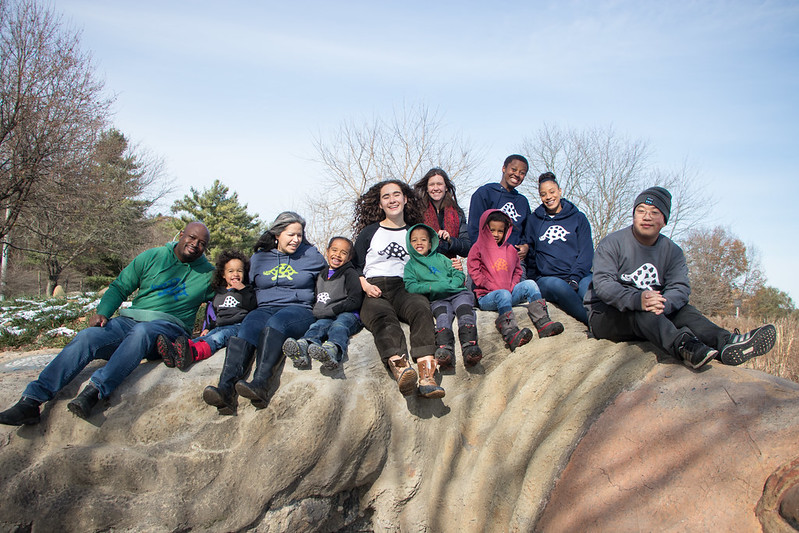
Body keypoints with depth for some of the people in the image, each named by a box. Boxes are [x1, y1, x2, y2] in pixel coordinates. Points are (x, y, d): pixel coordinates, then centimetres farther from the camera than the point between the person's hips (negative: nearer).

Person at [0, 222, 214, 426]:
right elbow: (119, 288, 13)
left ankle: (94, 391, -42)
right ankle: (31, 401, -23)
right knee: (86, 337, -23)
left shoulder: (208, 273, 10)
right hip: (130, 320, 3)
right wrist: (102, 312, -3)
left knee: (141, 332, -37)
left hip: (168, 326, -2)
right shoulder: (151, 257, 11)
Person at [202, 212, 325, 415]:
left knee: (275, 323, -37)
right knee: (247, 328, -32)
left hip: (299, 309, -2)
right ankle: (226, 390, -49)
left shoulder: (311, 255, 13)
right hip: (265, 308, 3)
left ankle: (260, 385, -55)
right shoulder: (259, 257, 18)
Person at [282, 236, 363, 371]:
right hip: (325, 318, 4)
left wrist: (331, 311, -10)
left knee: (338, 327, -35)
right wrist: (316, 312, 13)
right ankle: (302, 347, -60)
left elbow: (354, 301, -4)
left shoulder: (350, 273, 7)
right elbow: (316, 298, 34)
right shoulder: (321, 274, 25)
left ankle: (333, 349, -69)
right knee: (317, 326, -28)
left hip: (348, 315, -4)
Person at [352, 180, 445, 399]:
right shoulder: (369, 232, 20)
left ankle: (426, 374, -55)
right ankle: (400, 366, -64)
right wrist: (365, 285, -3)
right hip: (374, 292, -1)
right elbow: (355, 267, 17)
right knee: (383, 318, -37)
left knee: (421, 309, -35)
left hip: (405, 288, 1)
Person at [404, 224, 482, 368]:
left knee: (464, 308, -30)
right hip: (438, 300, -1)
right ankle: (445, 349, -54)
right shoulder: (410, 265, 20)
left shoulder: (440, 258, 24)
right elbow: (410, 286, 3)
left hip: (458, 293, 2)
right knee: (443, 314, -34)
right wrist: (432, 287, -10)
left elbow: (459, 276, 16)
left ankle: (469, 345, -47)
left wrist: (448, 285, -5)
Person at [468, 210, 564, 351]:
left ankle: (543, 324, -33)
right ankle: (511, 335, -60)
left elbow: (517, 270, 24)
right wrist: (494, 287, -13)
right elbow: (475, 273, -4)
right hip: (486, 296, -5)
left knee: (530, 284, -19)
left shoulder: (510, 250, 21)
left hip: (509, 292, 5)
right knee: (503, 295, -38)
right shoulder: (478, 249, 5)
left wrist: (512, 286, 2)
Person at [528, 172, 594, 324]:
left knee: (589, 285, -37)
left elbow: (586, 252, 6)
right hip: (546, 278, 0)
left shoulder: (578, 218, 15)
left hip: (579, 276, 1)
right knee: (557, 285, -38)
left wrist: (574, 278, -10)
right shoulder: (534, 220, 18)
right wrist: (534, 280, 5)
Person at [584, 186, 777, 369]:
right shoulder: (611, 244, -6)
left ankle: (726, 343, -41)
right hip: (605, 316, -4)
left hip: (652, 316, 5)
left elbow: (680, 287, -8)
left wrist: (664, 303, -33)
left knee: (681, 308, -20)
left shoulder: (672, 251, 8)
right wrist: (637, 300, -40)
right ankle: (682, 346, -56)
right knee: (640, 310, -33)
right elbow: (603, 283, -21)